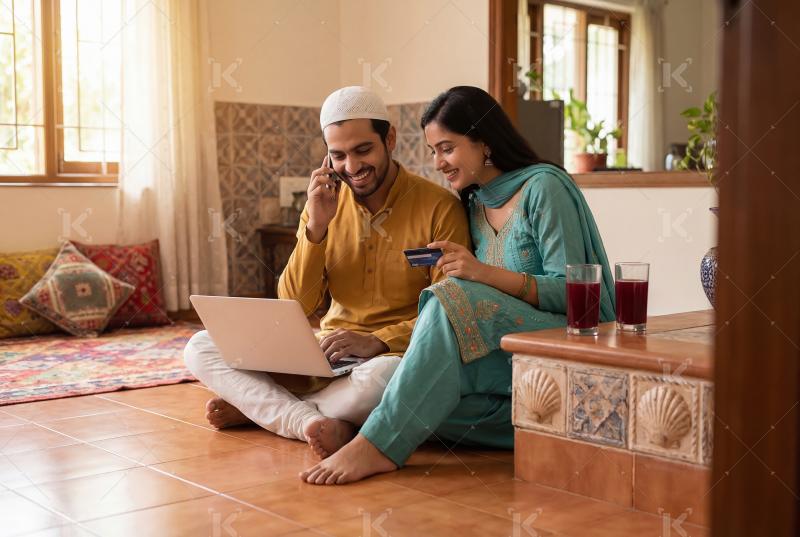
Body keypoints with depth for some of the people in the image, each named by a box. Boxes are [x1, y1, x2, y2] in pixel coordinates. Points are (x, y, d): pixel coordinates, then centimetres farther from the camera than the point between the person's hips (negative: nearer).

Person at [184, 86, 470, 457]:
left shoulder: (439, 207, -8)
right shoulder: (324, 204, 6)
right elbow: (294, 307, 2)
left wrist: (378, 342, -24)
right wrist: (316, 227, -11)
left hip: (393, 354, -4)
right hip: (325, 351, 5)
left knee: (384, 376, -41)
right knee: (201, 348, -9)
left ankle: (258, 407, -16)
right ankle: (312, 420, -27)